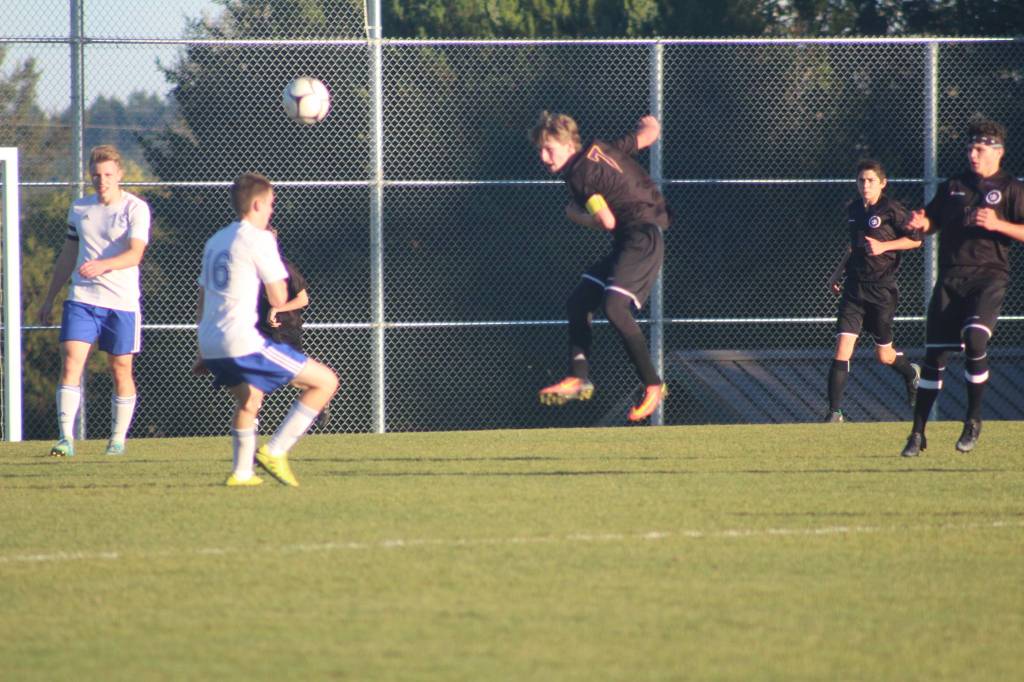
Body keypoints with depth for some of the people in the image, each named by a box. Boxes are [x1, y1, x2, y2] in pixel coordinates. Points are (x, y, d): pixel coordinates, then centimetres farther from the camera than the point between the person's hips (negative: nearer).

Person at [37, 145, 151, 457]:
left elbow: (134, 254, -19)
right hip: (81, 299, 3)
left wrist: (103, 265, -37)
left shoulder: (136, 209, -6)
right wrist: (49, 298, 21)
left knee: (121, 369, 5)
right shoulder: (79, 209, 11)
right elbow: (68, 255, 20)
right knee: (70, 362, -11)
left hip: (122, 302, -3)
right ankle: (66, 439, -15)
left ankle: (118, 438, 19)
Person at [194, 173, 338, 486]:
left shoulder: (215, 241, 19)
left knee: (249, 399, 34)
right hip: (243, 342, -9)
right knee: (326, 381, -2)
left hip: (211, 344, 9)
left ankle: (241, 472, 31)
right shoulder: (259, 239, -7)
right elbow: (279, 298, -5)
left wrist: (205, 353, 31)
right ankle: (274, 451, -4)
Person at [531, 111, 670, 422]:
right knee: (578, 301, 12)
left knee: (614, 306, -25)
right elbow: (649, 135, 20)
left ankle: (653, 386, -18)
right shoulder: (601, 148, 10)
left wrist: (575, 215, 2)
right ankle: (579, 378, 13)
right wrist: (650, 125, 44)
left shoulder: (580, 173, -15)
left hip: (642, 238, -11)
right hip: (628, 243, 11)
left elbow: (607, 221, -18)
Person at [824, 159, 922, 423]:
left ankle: (911, 373, 44)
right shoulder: (853, 209, 9)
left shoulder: (891, 209, -8)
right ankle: (835, 412, -11)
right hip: (854, 288, 4)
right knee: (842, 348, -11)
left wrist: (884, 246, -16)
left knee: (884, 355, 9)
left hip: (882, 289, -4)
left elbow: (915, 239, -6)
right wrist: (838, 273, 20)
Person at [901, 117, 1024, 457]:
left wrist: (997, 225, -17)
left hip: (989, 276, -4)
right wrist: (921, 223, 1)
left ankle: (974, 419, -8)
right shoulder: (952, 186, 17)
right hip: (951, 277, 4)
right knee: (934, 352, 2)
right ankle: (918, 433, 12)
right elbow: (932, 221, 24)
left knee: (975, 338, -25)